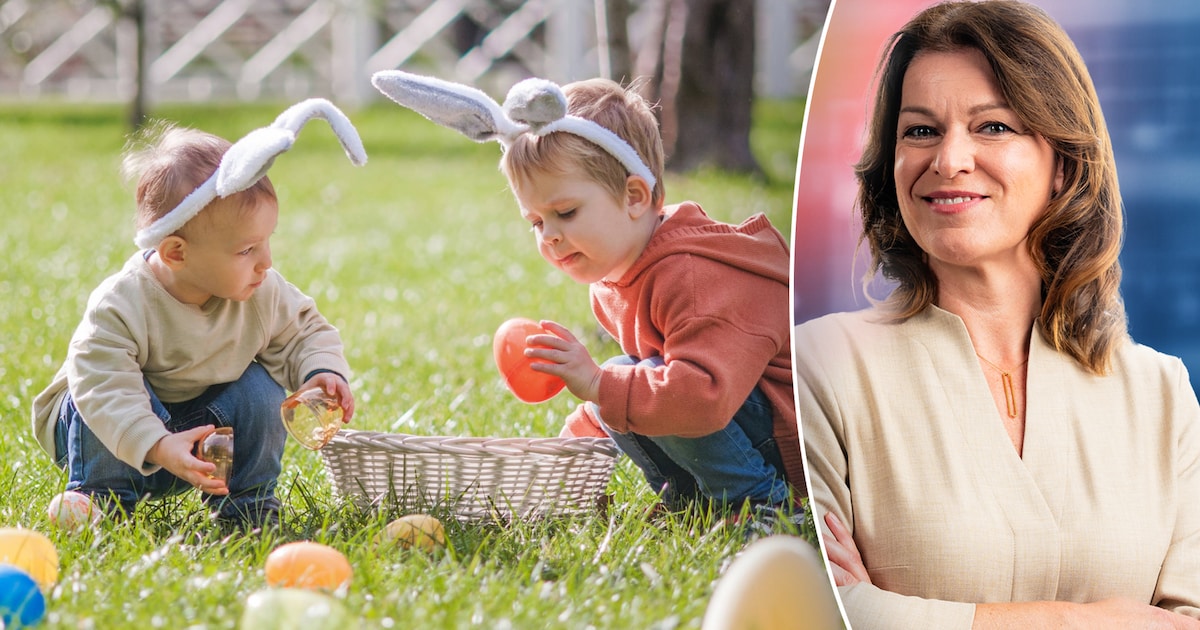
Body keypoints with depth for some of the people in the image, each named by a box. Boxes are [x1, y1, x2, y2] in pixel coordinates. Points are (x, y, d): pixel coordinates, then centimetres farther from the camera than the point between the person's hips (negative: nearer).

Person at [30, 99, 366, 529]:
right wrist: (158, 448, -53)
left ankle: (246, 505, 0)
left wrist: (322, 372, -22)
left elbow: (305, 332, 1)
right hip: (116, 433, -4)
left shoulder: (264, 294, -15)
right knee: (119, 393, -34)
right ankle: (100, 497, -13)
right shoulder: (121, 307, -33)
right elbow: (103, 388, -41)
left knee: (258, 390, -19)